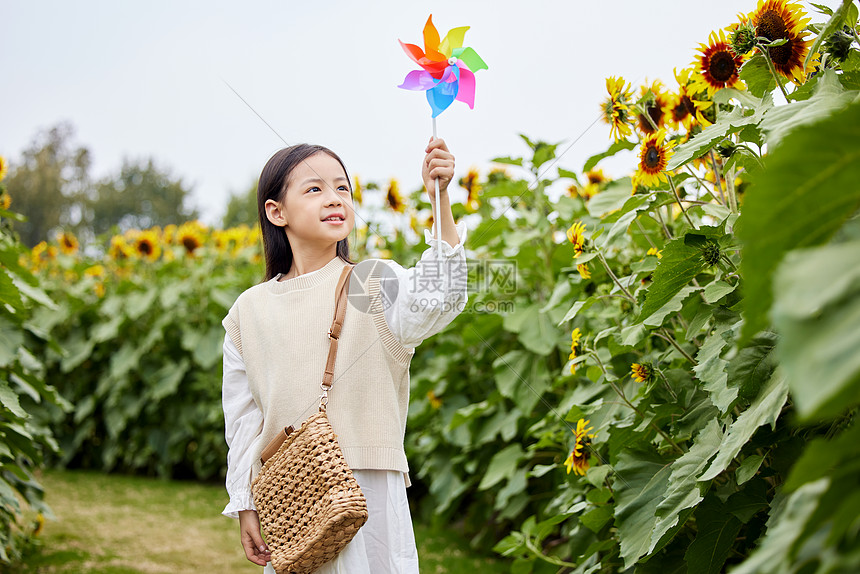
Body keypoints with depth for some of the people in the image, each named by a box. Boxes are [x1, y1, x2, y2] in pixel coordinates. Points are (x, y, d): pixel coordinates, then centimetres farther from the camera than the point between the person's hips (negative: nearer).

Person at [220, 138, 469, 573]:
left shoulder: (375, 283, -2)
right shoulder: (249, 309, 6)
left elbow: (437, 298, -24)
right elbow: (242, 418, 11)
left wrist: (440, 201, -34)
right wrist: (244, 507, 8)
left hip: (368, 490, -2)